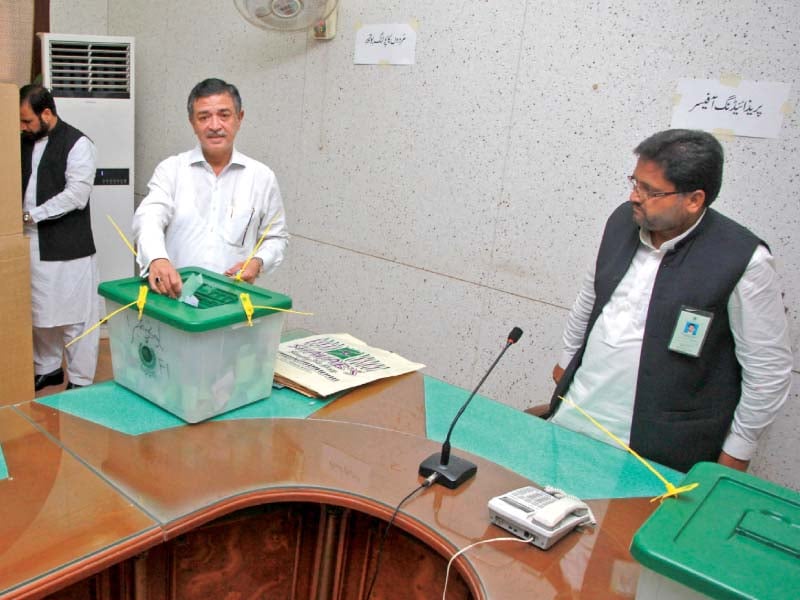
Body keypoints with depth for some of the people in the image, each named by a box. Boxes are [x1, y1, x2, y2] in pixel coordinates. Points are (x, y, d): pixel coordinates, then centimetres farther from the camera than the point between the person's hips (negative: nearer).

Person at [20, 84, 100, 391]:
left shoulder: (77, 144, -8)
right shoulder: (26, 142, 12)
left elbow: (76, 195, -16)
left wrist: (30, 215, -14)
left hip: (67, 247, -7)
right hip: (31, 243, 7)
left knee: (75, 317, 1)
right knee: (40, 313, 16)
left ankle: (80, 381, 12)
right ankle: (47, 368, 32)